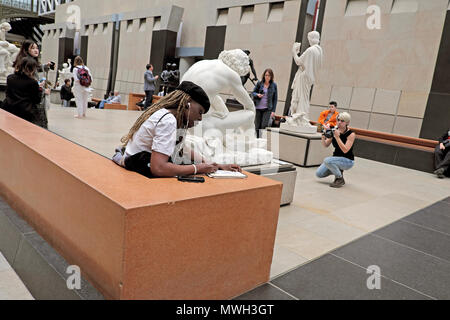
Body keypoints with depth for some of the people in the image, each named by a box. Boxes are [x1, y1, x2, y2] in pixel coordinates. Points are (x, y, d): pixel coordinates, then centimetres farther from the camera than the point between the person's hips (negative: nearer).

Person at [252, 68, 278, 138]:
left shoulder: (274, 85, 2)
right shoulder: (259, 83, 3)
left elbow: (275, 98, 5)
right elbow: (253, 92, 12)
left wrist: (273, 110, -1)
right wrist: (257, 95, -12)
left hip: (267, 109, -1)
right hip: (258, 108, 1)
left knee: (264, 126, -12)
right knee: (257, 126, 3)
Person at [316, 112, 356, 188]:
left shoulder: (351, 134, -18)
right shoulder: (335, 131, -3)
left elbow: (345, 150, -29)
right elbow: (326, 145, -3)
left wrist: (337, 137, -33)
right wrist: (323, 138, -24)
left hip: (347, 161, -6)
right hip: (336, 158, 6)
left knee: (327, 160, -33)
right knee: (319, 174, -6)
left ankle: (340, 179, -9)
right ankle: (338, 170, 16)